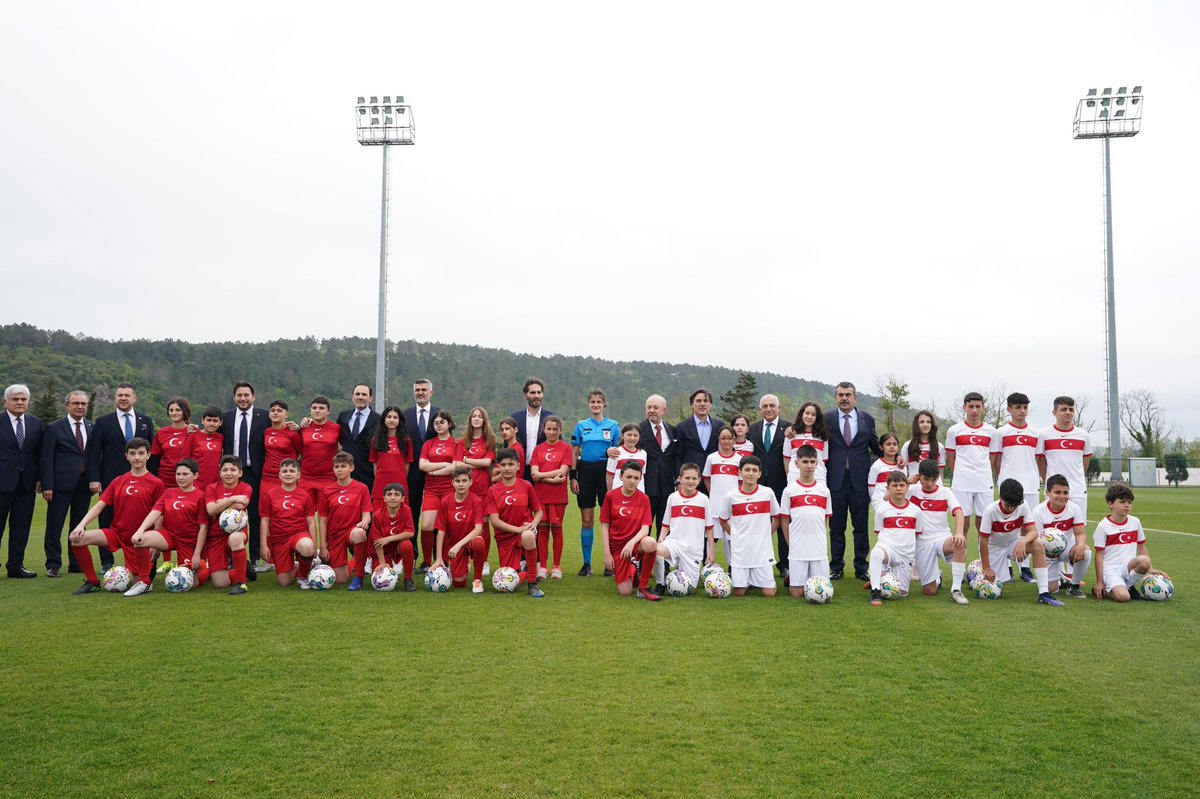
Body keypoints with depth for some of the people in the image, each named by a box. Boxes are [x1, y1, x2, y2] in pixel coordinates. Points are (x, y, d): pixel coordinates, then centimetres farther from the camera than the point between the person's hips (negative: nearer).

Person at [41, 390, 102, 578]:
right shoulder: (54, 428, 0)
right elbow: (46, 459, -4)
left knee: (79, 525, 10)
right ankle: (53, 565, 9)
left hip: (84, 484, 4)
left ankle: (76, 564, 19)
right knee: (54, 526, 0)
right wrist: (47, 486, -10)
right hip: (61, 484, -3)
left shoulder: (92, 428, 10)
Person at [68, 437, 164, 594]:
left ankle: (149, 566, 15)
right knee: (77, 538, -16)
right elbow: (99, 506, 2)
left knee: (136, 580, -20)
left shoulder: (155, 483, -6)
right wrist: (81, 525, -13)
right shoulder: (118, 481, 6)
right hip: (116, 532, 4)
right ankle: (92, 582, 0)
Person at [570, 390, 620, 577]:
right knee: (586, 520, 3)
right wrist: (573, 477, 0)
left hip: (606, 471, -1)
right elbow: (574, 453, 8)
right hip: (586, 471, 1)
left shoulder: (613, 426, 6)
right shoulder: (581, 426, 8)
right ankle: (586, 563, 10)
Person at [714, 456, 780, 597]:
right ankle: (748, 581, 32)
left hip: (762, 550, 0)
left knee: (769, 593, -3)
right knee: (739, 593, 0)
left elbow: (777, 518, 10)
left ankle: (756, 580, 28)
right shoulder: (731, 496, -5)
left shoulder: (768, 493, -4)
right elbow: (722, 520, 11)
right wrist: (736, 536, 6)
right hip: (740, 551, 0)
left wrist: (766, 535, 6)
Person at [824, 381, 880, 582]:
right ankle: (836, 567, 15)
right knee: (836, 526, 6)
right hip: (836, 480, -1)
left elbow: (875, 446, 14)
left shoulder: (867, 419, 8)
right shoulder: (827, 419, 4)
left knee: (861, 526, 5)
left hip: (859, 480, 1)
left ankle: (861, 568, 15)